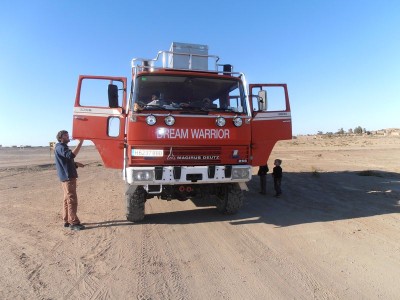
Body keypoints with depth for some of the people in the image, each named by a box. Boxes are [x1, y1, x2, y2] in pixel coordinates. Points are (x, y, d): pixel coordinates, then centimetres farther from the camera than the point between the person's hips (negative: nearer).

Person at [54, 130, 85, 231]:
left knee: (67, 199, 14)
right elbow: (71, 155, -32)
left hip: (68, 176, 11)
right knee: (72, 200, -9)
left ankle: (67, 221, 21)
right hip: (67, 177, -11)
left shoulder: (63, 147, 20)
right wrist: (80, 142, -33)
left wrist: (76, 164, 10)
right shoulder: (60, 147, -12)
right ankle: (74, 223, -5)